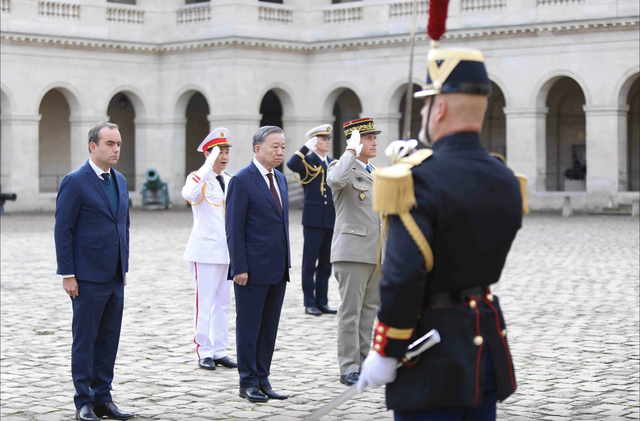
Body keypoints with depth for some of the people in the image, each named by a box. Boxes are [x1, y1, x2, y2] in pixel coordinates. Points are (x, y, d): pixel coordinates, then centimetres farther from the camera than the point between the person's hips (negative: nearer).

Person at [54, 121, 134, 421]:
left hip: (115, 277, 7)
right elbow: (63, 230, -11)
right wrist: (67, 274, -14)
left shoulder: (120, 181, 12)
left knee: (109, 341, 10)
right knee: (84, 340, 1)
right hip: (88, 278, -7)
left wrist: (124, 267, 15)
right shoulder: (75, 182, -10)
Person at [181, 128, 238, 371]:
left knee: (223, 302, 9)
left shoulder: (230, 180, 12)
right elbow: (188, 194, -33)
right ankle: (204, 353, 3)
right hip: (204, 251, -7)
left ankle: (219, 351, 16)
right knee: (204, 302, -4)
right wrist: (209, 166, -33)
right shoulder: (198, 178, -8)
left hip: (227, 251, 7)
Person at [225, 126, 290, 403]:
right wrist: (239, 268, -16)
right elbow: (234, 228, -12)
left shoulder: (280, 179, 13)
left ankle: (262, 380, 18)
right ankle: (248, 383, 10)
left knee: (269, 328, 11)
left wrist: (286, 262, 14)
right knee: (249, 327, 2)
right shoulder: (242, 181, -10)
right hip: (253, 269, -7)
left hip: (278, 269, 7)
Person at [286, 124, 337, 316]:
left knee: (325, 264, 10)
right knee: (310, 264, 0)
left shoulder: (332, 163, 15)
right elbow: (291, 164, -27)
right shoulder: (307, 161, -4)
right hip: (313, 220, -6)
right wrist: (307, 147, -25)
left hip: (331, 221, 6)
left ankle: (322, 302, 17)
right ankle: (310, 303, 5)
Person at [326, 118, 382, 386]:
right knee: (351, 311, -5)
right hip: (352, 251, -8)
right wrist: (352, 150, -24)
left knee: (369, 309, 11)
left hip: (376, 252, 8)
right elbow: (335, 180, -33)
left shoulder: (374, 173, 19)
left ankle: (363, 362, 19)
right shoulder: (343, 167, -6)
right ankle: (348, 369, -2)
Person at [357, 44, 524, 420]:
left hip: (432, 359, -7)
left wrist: (385, 354, -14)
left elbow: (403, 276, -24)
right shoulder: (505, 181, 6)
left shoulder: (419, 178, -18)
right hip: (488, 345, 7)